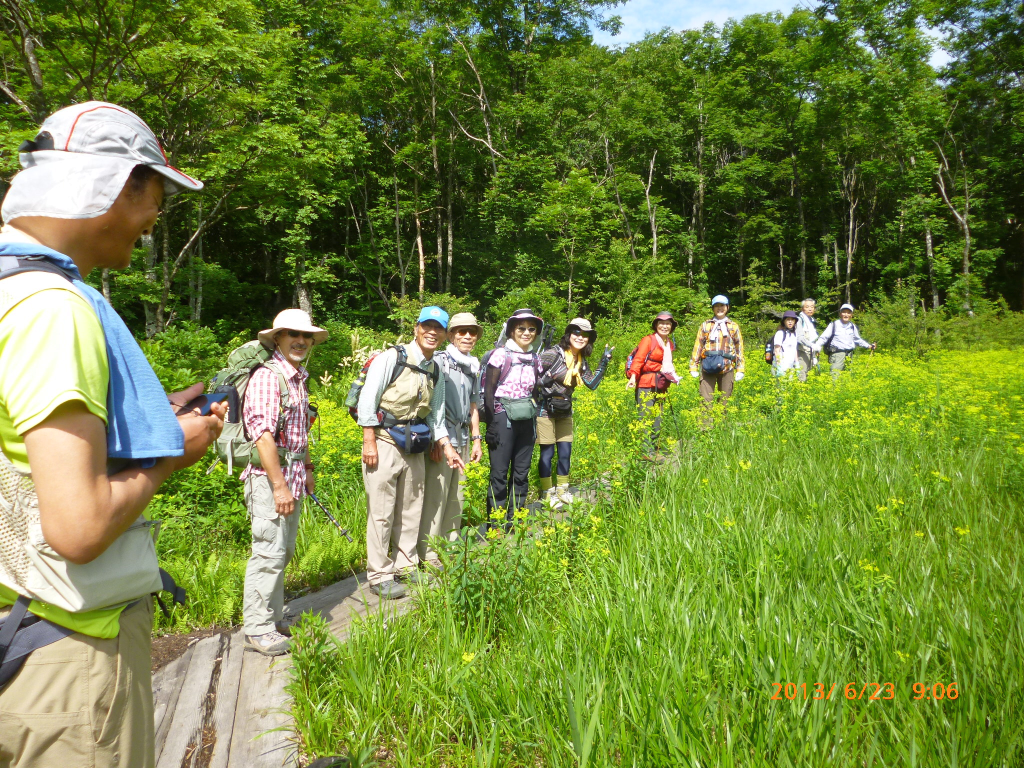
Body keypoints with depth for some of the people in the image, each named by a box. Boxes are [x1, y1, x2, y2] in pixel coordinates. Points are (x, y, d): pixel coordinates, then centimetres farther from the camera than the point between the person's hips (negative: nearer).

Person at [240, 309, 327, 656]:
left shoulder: (299, 378, 15)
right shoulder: (267, 376, -14)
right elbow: (263, 433, -21)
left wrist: (307, 470, 25)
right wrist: (279, 484, -23)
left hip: (293, 474, 9)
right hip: (270, 476, -9)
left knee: (283, 552, 15)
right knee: (269, 554, -5)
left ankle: (274, 620, 26)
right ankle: (258, 630, 8)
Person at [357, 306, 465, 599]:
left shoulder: (435, 371, 12)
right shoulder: (392, 358, -7)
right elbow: (367, 400, -10)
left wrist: (446, 446, 10)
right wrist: (369, 442, -13)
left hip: (414, 448, 6)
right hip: (384, 443, -6)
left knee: (410, 511, 14)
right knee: (381, 512, -1)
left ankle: (406, 566, 29)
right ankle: (379, 576, 11)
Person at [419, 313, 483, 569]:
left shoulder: (474, 366, 16)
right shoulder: (439, 360, -7)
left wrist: (476, 439, 19)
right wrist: (434, 440, -15)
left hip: (463, 438, 7)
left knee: (456, 496, 11)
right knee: (435, 495, -6)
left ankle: (450, 545, 23)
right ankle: (428, 552, 4)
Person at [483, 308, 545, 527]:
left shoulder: (535, 358, 10)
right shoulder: (500, 354, -7)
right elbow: (489, 391, -9)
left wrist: (534, 425, 16)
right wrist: (491, 425, -13)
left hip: (526, 420, 6)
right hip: (503, 419, -5)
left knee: (521, 473, 9)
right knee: (499, 474, -3)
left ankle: (514, 523, 20)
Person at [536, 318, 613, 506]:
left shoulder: (582, 361, 5)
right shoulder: (553, 354, -17)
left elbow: (592, 384, 2)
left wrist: (604, 362, -1)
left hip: (565, 411, 7)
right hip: (545, 410, -6)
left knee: (565, 451, 10)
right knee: (547, 453, 1)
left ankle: (562, 490, 26)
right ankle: (547, 493, 15)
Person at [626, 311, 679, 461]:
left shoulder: (670, 344, 17)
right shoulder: (648, 340, -4)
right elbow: (638, 360, -13)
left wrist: (672, 374, 11)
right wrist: (633, 376, -26)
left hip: (661, 386, 7)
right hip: (646, 385, -7)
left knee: (658, 418, 6)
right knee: (646, 417, -10)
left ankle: (653, 449, 13)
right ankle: (647, 451, -10)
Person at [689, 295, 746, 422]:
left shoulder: (733, 327, 13)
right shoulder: (705, 325, 11)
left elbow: (739, 348, 11)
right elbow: (697, 346, 10)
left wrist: (740, 369, 5)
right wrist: (693, 367, 4)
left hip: (726, 368, 1)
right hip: (708, 368, -1)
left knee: (725, 401, 4)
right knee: (706, 400, -8)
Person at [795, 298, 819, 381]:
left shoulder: (813, 321, 18)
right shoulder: (800, 320, -5)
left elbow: (814, 338, 21)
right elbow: (799, 337, -16)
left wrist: (815, 357, 19)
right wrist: (812, 345, -28)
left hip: (811, 352, 7)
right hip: (802, 351, -7)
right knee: (802, 376, -15)